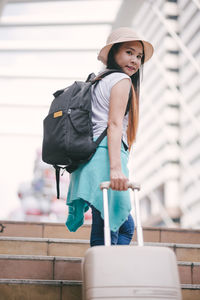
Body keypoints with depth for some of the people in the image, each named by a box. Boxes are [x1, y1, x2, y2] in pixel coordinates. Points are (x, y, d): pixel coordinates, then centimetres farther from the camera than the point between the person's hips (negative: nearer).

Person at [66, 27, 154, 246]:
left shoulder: (98, 81, 25)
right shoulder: (121, 80, -2)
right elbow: (114, 124, -15)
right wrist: (116, 168, -24)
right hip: (104, 157, -10)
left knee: (126, 227, 18)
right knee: (105, 235, -10)